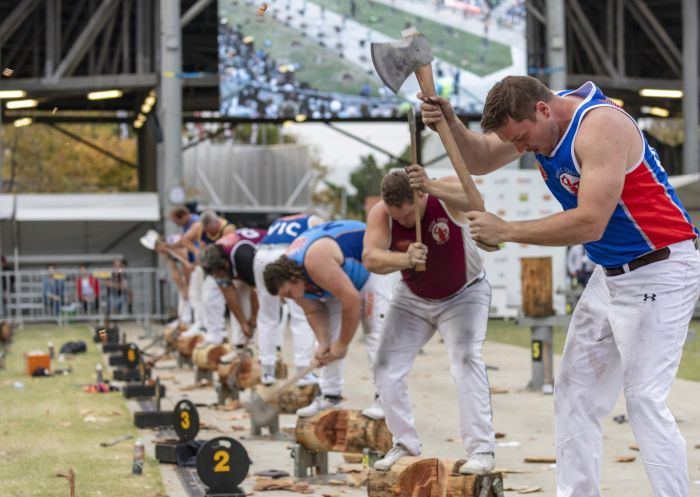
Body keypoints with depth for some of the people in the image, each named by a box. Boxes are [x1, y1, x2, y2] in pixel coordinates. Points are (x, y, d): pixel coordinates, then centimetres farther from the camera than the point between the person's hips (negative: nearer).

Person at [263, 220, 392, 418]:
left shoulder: (316, 263, -41)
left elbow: (351, 301, -37)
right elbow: (313, 312, -4)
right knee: (329, 329, 3)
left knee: (376, 330, -16)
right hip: (341, 276, 8)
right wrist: (323, 343, -17)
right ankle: (330, 395, 5)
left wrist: (342, 345, -26)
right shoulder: (287, 274, -14)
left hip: (369, 267, -8)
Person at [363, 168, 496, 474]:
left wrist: (431, 186, -68)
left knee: (466, 360, -23)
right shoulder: (380, 214, -23)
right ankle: (405, 444, 13)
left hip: (463, 295, -4)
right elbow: (370, 258, -36)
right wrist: (404, 259, -57)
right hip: (413, 299, 4)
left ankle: (481, 450, -21)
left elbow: (476, 203, -52)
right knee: (386, 366, -2)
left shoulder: (446, 194, -29)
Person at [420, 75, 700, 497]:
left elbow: (590, 223, -31)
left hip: (658, 273, -9)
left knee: (644, 401, -14)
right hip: (610, 274, 9)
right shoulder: (538, 118, 2)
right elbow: (481, 160, 12)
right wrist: (451, 124, -9)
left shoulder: (601, 126, -25)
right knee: (574, 397, 8)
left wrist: (506, 231, -24)